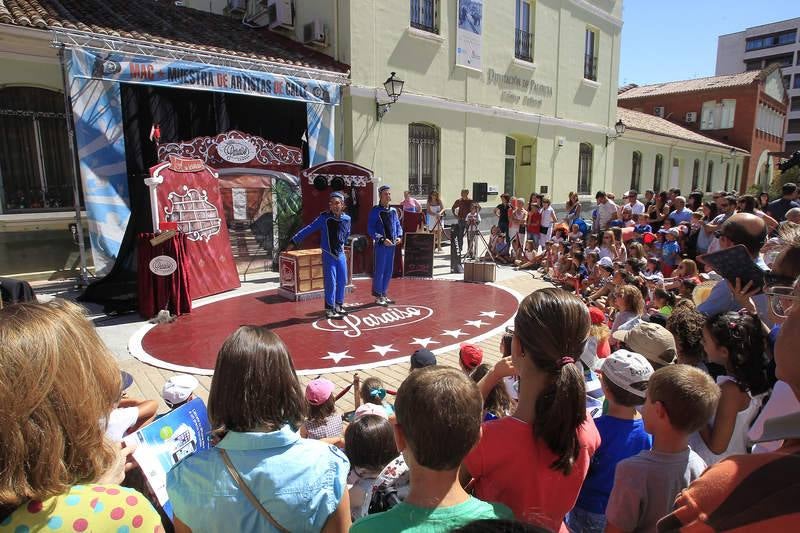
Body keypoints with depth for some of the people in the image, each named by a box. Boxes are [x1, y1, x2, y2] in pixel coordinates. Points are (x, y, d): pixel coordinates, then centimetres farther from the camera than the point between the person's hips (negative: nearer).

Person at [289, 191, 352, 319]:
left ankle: (338, 305, 26)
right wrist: (294, 241, -16)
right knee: (330, 282, -4)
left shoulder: (347, 218, -2)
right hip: (328, 255, -4)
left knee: (342, 281, 10)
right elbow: (308, 229, -14)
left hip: (341, 254, 5)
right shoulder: (324, 217, -13)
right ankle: (330, 309, 6)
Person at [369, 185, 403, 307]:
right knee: (379, 271, -2)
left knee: (389, 271, 12)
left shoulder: (393, 211, 11)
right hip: (381, 245, -6)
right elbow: (370, 229, -10)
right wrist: (382, 239, -18)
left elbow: (398, 225, 17)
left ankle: (383, 294, 24)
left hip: (392, 245, 6)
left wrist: (399, 236, -1)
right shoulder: (375, 211, -7)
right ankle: (378, 296, 9)